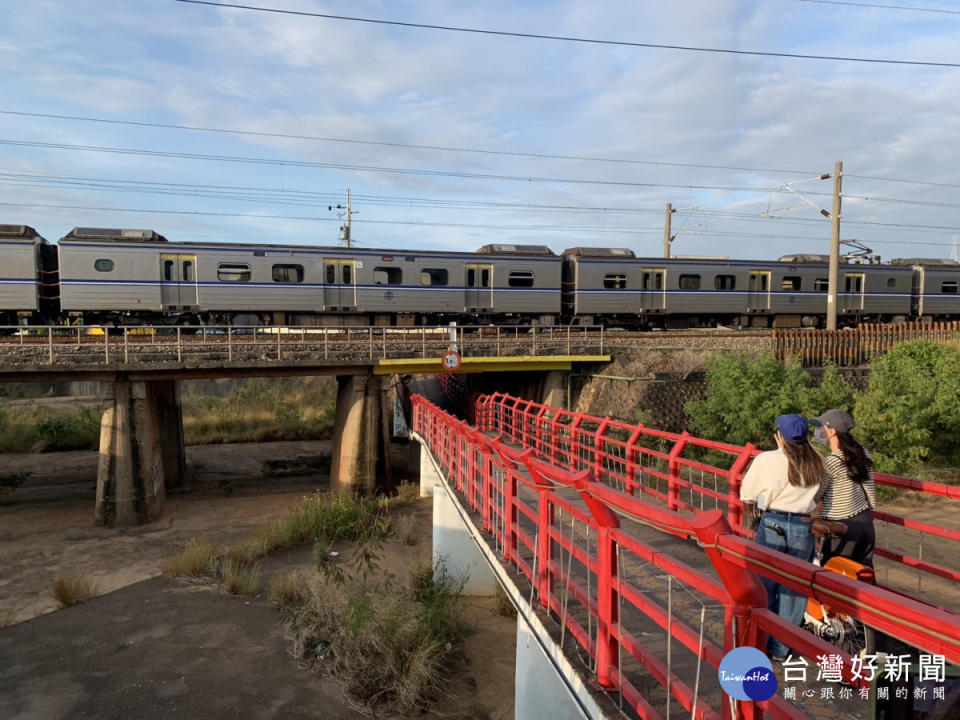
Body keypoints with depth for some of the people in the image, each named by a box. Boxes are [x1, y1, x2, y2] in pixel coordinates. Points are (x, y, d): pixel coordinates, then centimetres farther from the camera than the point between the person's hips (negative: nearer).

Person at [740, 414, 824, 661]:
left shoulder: (766, 460, -8)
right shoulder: (815, 462, 1)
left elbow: (746, 495, 1)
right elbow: (817, 492, 7)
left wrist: (752, 503, 23)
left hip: (773, 524, -3)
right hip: (803, 527, 3)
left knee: (764, 585, 10)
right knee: (792, 588, 13)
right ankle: (780, 647, 21)